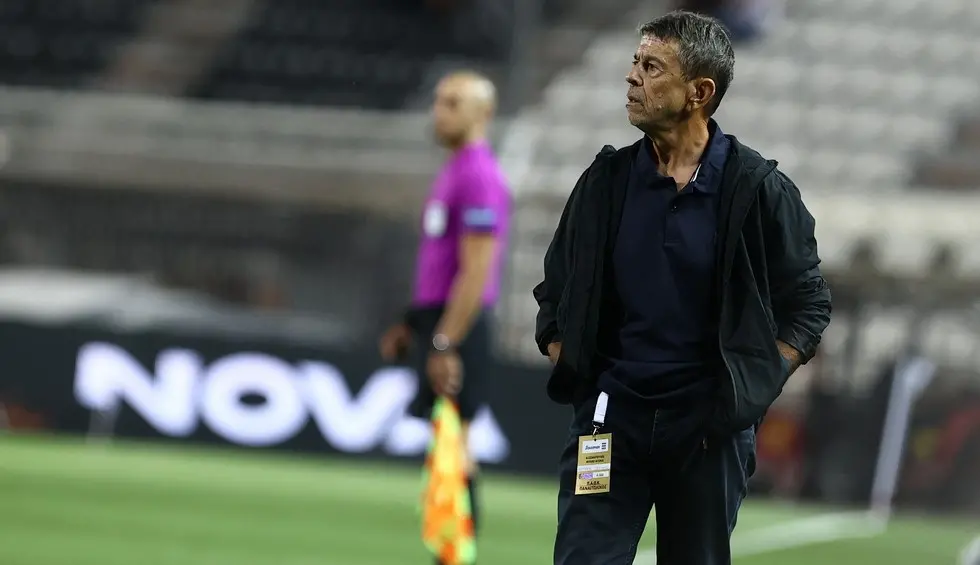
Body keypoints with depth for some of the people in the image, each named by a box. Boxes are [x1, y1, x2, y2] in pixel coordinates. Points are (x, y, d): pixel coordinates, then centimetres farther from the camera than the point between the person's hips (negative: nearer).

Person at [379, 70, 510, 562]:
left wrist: (445, 343, -22)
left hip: (459, 328, -10)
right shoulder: (455, 172, 18)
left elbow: (476, 272, -20)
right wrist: (413, 324, 21)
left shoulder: (479, 178, -13)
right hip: (443, 324, 10)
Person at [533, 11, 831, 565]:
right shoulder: (606, 181, 4)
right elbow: (555, 293, 15)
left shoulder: (758, 190, -4)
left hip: (710, 430, -2)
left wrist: (752, 390, -4)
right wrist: (567, 370, 3)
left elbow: (807, 305, 3)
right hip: (611, 417, 2)